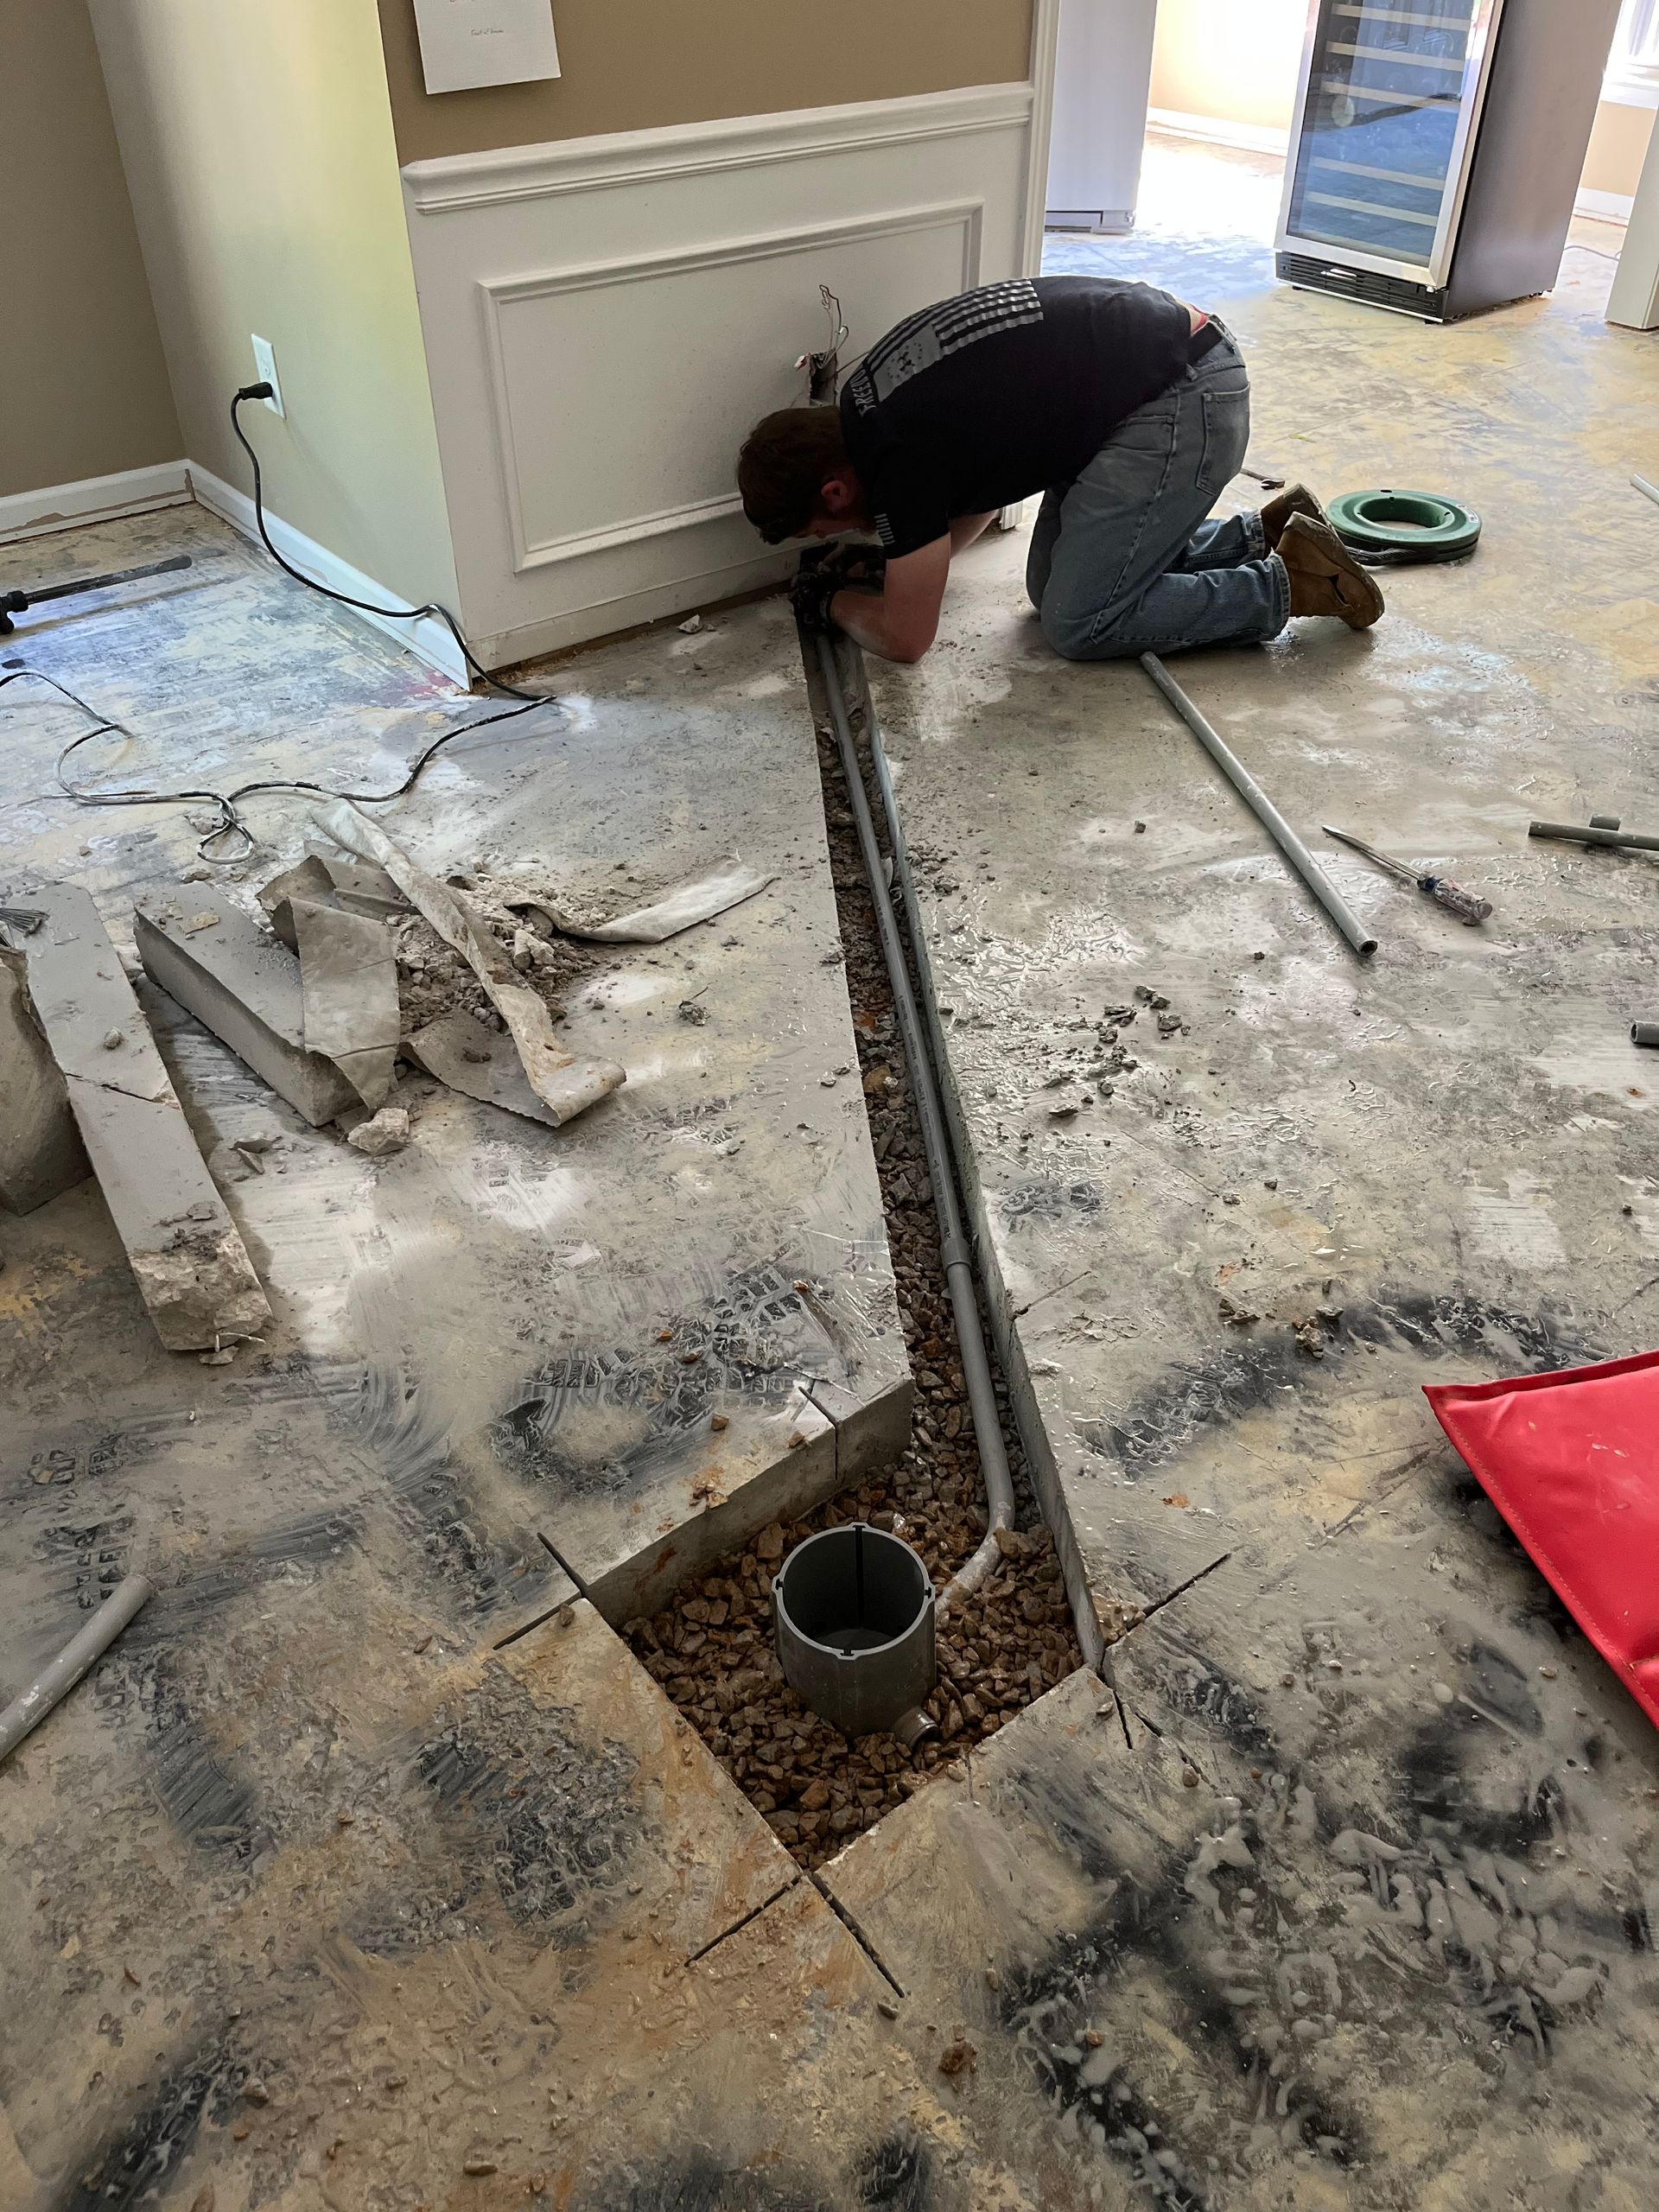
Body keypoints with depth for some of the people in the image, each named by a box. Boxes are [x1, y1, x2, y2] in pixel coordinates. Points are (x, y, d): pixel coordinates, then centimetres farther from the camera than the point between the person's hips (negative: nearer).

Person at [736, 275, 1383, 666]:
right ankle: (1263, 535, 18)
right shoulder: (869, 401, 7)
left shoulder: (900, 459, -21)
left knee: (1079, 623, -7)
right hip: (1170, 358, 10)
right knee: (1052, 585, 13)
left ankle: (1289, 582, 2)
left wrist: (831, 600, 7)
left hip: (1186, 398, -10)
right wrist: (910, 559, 14)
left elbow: (905, 637, -12)